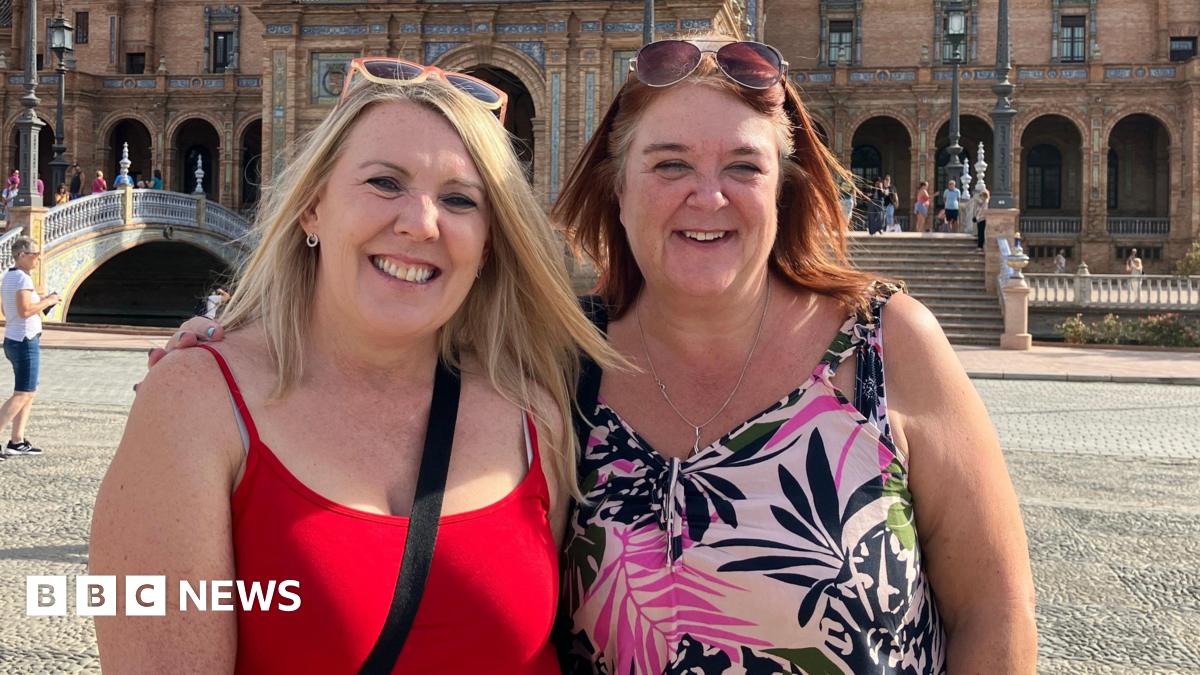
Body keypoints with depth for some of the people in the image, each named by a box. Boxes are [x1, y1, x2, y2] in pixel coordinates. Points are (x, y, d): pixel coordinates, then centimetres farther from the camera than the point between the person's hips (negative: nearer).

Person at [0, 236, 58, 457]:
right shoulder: (22, 278, -16)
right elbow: (25, 310, -26)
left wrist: (42, 301, 13)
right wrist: (47, 301, -13)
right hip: (25, 341, -10)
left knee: (29, 392, 14)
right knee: (22, 394, -8)